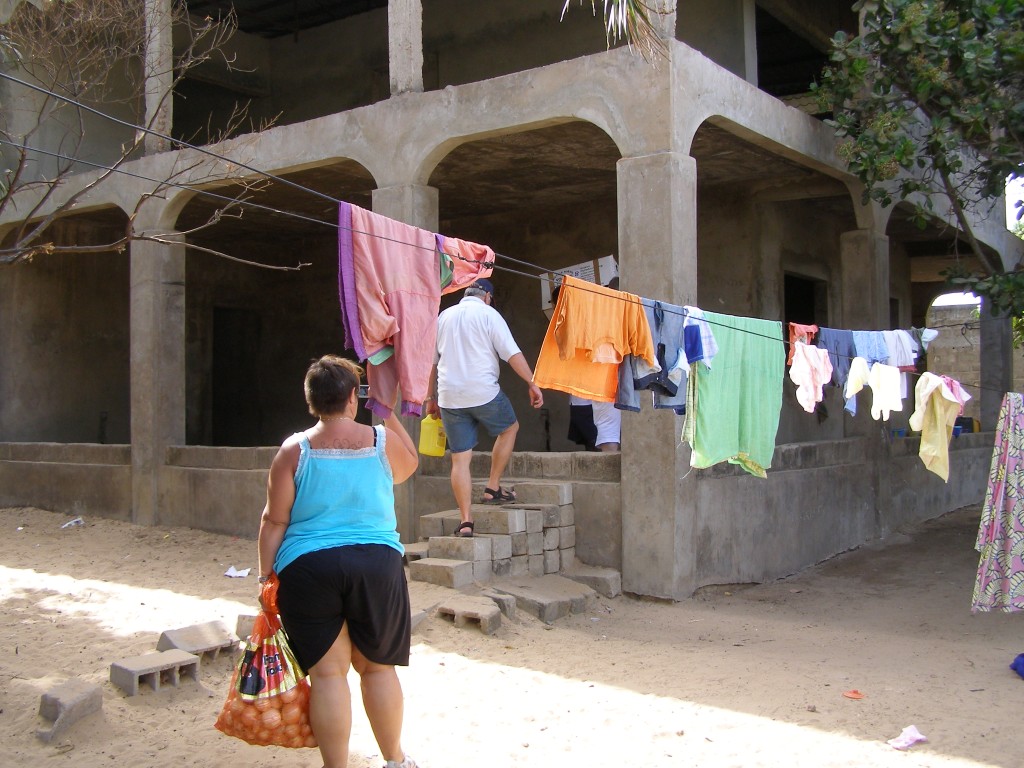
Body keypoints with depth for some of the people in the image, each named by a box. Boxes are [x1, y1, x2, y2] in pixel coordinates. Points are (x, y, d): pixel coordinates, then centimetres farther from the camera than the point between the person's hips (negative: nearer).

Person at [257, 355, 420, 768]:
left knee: (328, 672, 5)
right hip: (377, 564, 1)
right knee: (378, 667, 15)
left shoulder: (294, 450, -4)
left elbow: (274, 522, -4)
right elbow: (410, 463, 22)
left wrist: (265, 575, 4)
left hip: (308, 569, -1)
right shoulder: (383, 440, -1)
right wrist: (388, 412, 27)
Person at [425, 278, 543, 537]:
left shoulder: (444, 317, 16)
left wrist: (430, 397, 25)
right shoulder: (488, 314, 1)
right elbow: (512, 354, -7)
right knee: (509, 428, 23)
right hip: (483, 392, -4)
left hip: (449, 396, 4)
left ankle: (465, 521, 4)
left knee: (460, 458, 6)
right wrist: (532, 383, -2)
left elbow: (430, 362, 19)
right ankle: (493, 488, 19)